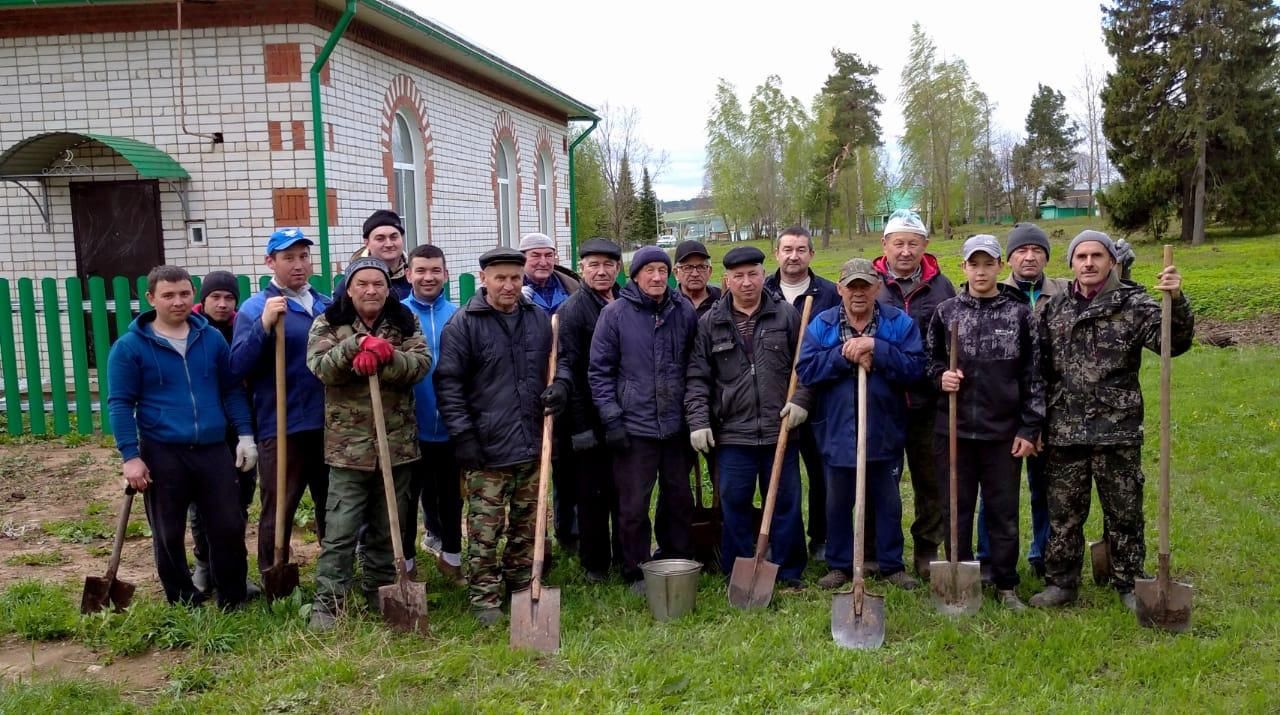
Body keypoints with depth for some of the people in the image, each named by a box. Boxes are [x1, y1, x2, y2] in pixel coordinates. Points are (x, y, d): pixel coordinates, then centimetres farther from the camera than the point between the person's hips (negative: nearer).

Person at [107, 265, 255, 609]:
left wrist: (245, 434, 4)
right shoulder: (130, 346, -4)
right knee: (169, 534, 8)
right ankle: (182, 603, 24)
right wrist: (130, 456, -10)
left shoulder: (212, 338, 6)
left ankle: (233, 600, 19)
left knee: (229, 527, 4)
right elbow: (120, 404, -4)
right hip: (162, 454, -2)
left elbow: (232, 389, 12)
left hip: (214, 450, 2)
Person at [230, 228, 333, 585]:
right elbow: (238, 367, -15)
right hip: (283, 428, -5)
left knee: (333, 507, 16)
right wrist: (264, 325, -26)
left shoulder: (327, 305, 12)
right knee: (278, 512, 4)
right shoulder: (256, 308, -4)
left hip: (329, 425, 5)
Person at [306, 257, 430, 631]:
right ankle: (327, 601, 5)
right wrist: (359, 343, -27)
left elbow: (421, 363, -9)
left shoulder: (405, 322, 6)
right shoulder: (328, 323, 1)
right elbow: (320, 367, -14)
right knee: (341, 529, -3)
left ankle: (380, 593, 27)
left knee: (388, 526, 13)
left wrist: (382, 358, -24)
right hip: (348, 444, -2)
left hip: (396, 443, 3)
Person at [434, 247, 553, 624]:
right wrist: (463, 435, -11)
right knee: (485, 529, -1)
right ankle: (484, 598, 10)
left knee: (528, 525, 14)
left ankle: (523, 588, 28)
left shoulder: (540, 320, 10)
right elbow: (448, 383, -6)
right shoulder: (462, 324, -5)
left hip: (532, 446, 5)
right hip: (487, 449, -5)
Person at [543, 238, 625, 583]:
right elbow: (567, 361, -12)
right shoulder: (573, 310, -5)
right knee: (593, 492, 4)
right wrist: (562, 386, -32)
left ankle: (627, 556, 26)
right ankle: (595, 563, 16)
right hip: (592, 418, -4)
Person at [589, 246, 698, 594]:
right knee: (634, 506, 3)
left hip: (677, 425, 3)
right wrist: (611, 418, -8)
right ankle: (636, 573, 18)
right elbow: (599, 370, -3)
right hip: (634, 427, -3)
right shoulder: (615, 314, -5)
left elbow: (696, 365, 13)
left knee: (680, 500, 14)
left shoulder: (684, 311, 4)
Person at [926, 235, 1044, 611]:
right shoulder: (946, 311, 4)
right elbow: (930, 360, 14)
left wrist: (1029, 428, -2)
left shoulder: (1020, 314, 1)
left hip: (1004, 431, -1)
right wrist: (941, 376, -9)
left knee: (1004, 512, 7)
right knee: (956, 509, 8)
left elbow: (1033, 375, 2)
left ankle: (1006, 586, 19)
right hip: (954, 428, 1)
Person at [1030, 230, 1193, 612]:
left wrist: (1177, 301, -35)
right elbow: (1041, 367, 14)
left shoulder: (1134, 304, -4)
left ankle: (1128, 584, 24)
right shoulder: (1055, 308, 8)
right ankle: (1061, 582, 24)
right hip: (1064, 432, 3)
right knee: (1063, 512, 11)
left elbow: (1174, 341, -17)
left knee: (1124, 512, 8)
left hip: (1117, 430, -3)